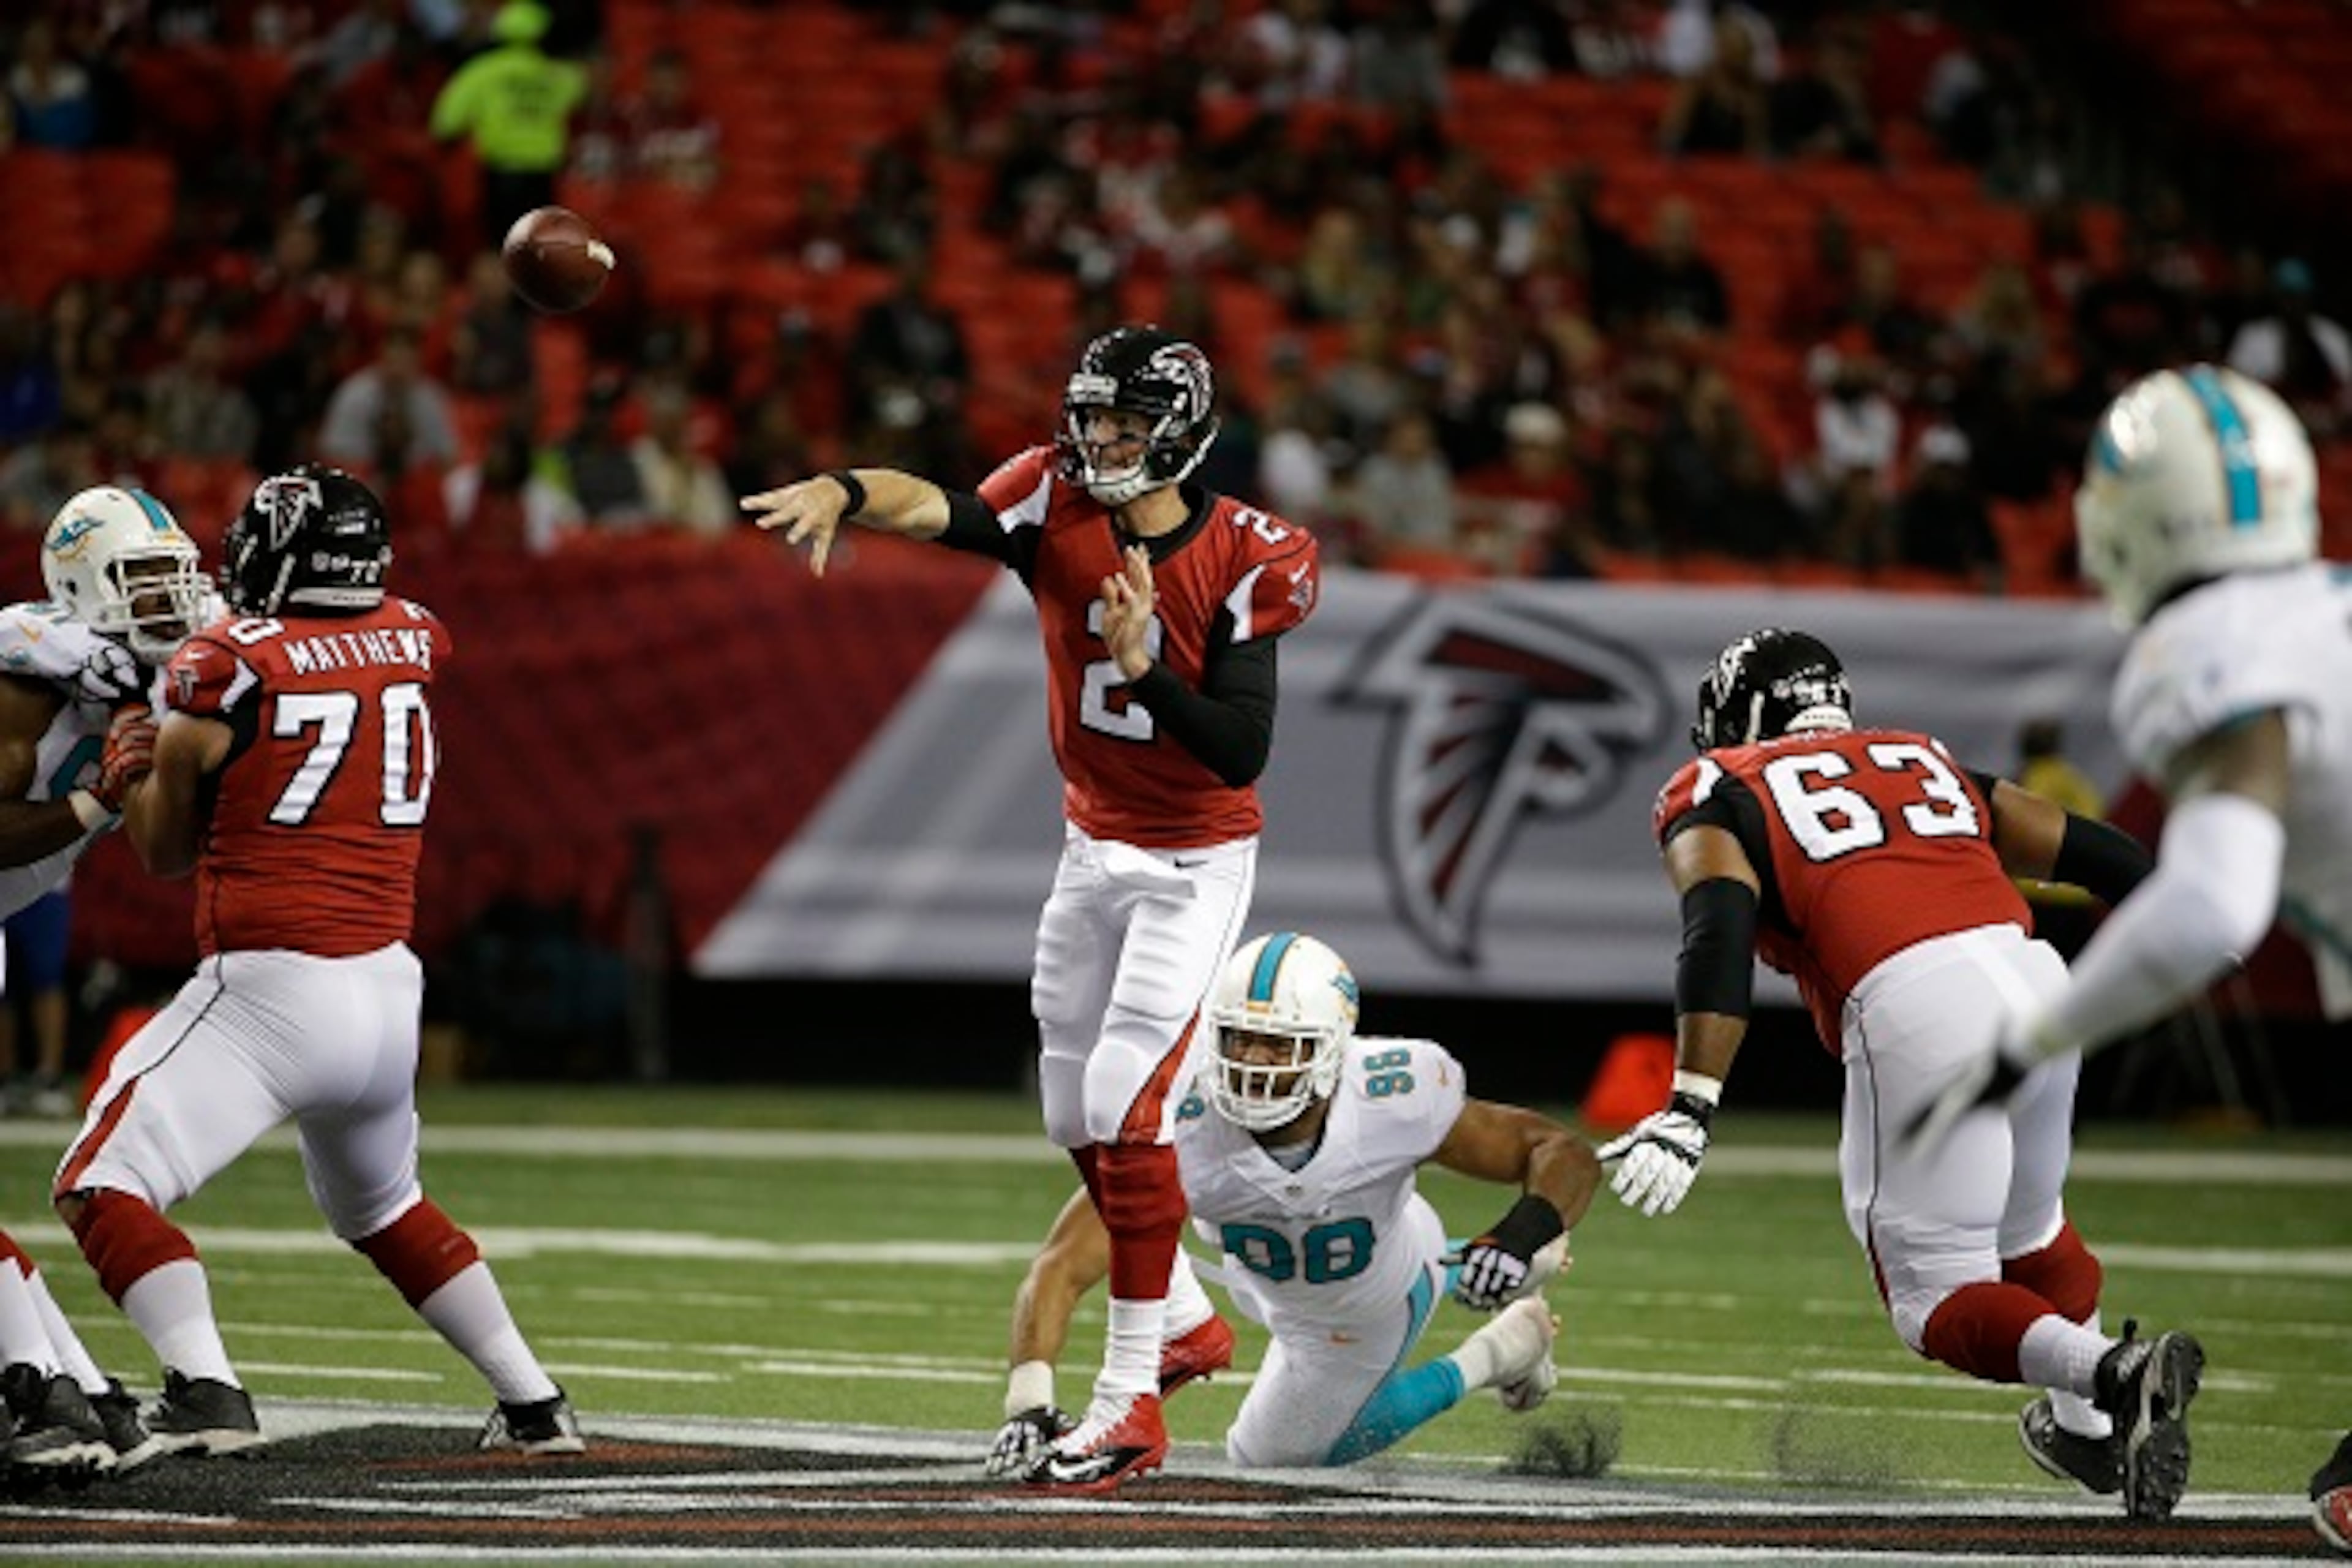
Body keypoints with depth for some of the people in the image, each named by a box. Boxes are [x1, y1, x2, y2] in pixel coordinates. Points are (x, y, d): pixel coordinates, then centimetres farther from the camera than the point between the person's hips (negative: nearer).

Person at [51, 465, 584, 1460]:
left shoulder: (222, 668, -7)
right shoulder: (411, 642, 6)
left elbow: (165, 850, 7)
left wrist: (130, 759, 24)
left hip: (270, 992, -7)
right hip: (390, 991, 7)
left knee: (102, 1188, -4)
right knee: (381, 1209, 30)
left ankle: (206, 1390, -22)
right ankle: (532, 1403, 29)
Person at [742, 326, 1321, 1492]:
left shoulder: (1242, 562, -18)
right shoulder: (1057, 505, -11)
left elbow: (1243, 754, -21)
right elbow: (933, 510, -32)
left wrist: (1146, 664, -34)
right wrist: (842, 493, -53)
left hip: (1196, 861, -5)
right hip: (1093, 848, 5)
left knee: (1123, 1101, -15)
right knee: (1075, 1114, 11)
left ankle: (1129, 1399, -11)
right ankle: (1180, 1320, 33)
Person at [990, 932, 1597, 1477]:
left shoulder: (1393, 1100, -42)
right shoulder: (1180, 1119, -42)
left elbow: (1568, 1156, -31)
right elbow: (1063, 1265, -43)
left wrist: (1519, 1240, -52)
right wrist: (1028, 1404, -57)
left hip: (1362, 1321, -3)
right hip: (1257, 1275, 3)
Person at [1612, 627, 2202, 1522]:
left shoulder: (1720, 796, 16)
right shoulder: (1925, 763, 31)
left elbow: (1719, 931, -4)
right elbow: (2088, 852, 27)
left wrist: (1691, 1108, -15)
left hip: (1913, 1010, -6)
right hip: (2036, 980, 6)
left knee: (1936, 1297, 5)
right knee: (2026, 1227, 32)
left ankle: (2109, 1374, -19)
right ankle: (2092, 1430, 40)